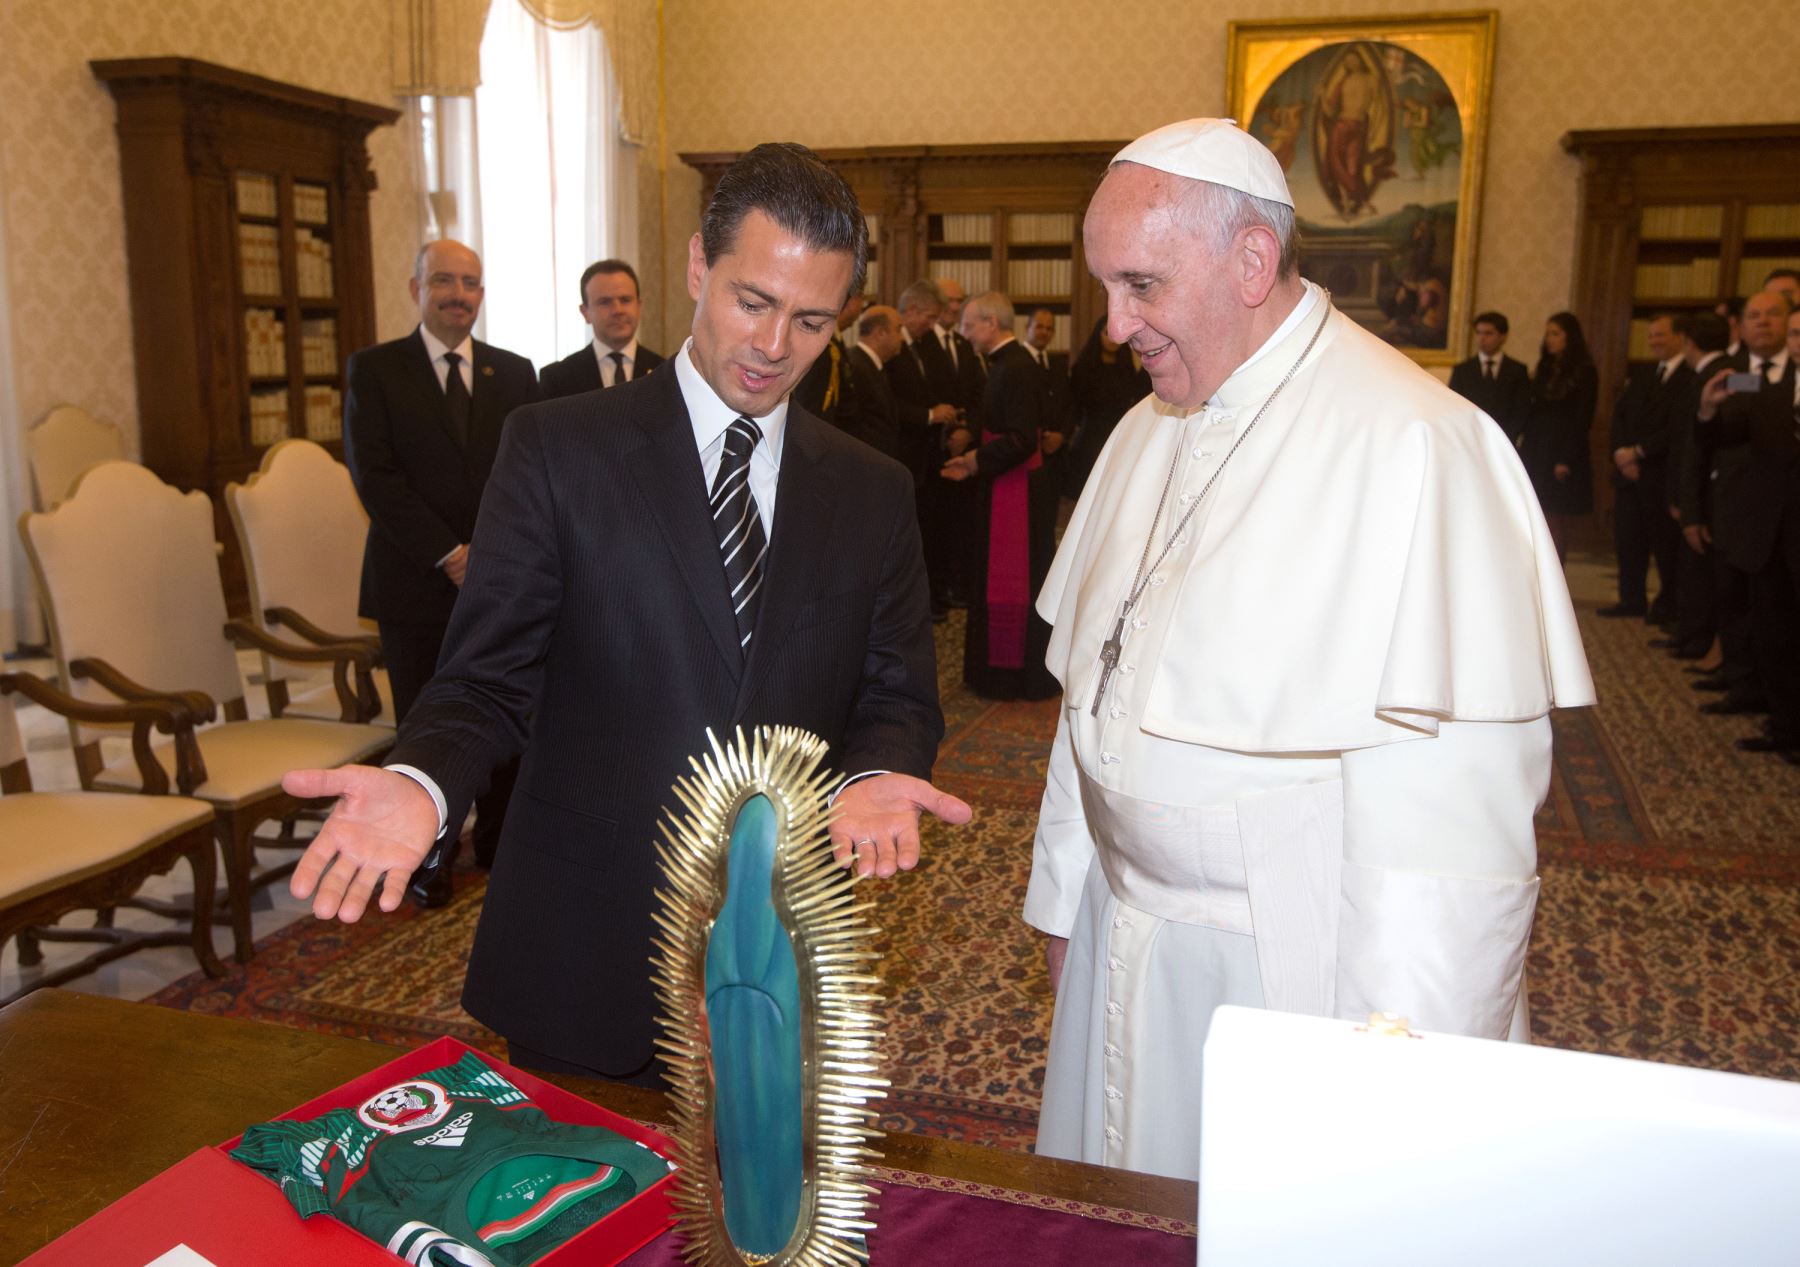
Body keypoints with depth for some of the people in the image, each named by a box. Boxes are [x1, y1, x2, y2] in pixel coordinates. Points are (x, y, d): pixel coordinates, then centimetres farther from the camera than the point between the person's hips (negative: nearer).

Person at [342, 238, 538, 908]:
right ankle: (432, 854, 23)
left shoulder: (515, 373, 10)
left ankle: (499, 839, 26)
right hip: (416, 580, -2)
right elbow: (373, 474, -8)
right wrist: (449, 555, -14)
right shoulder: (374, 369, 2)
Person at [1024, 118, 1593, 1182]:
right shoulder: (1147, 434, 7)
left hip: (1293, 977, -7)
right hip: (1126, 947, 7)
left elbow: (1452, 805, -22)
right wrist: (1066, 898, 15)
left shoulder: (1414, 446, -19)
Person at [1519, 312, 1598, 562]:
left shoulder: (1585, 372, -2)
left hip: (1563, 457, -5)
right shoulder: (1544, 368, 14)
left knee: (1557, 525, -2)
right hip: (1535, 452, 5)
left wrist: (1567, 460, -14)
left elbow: (1582, 419, -7)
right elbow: (1531, 412, 12)